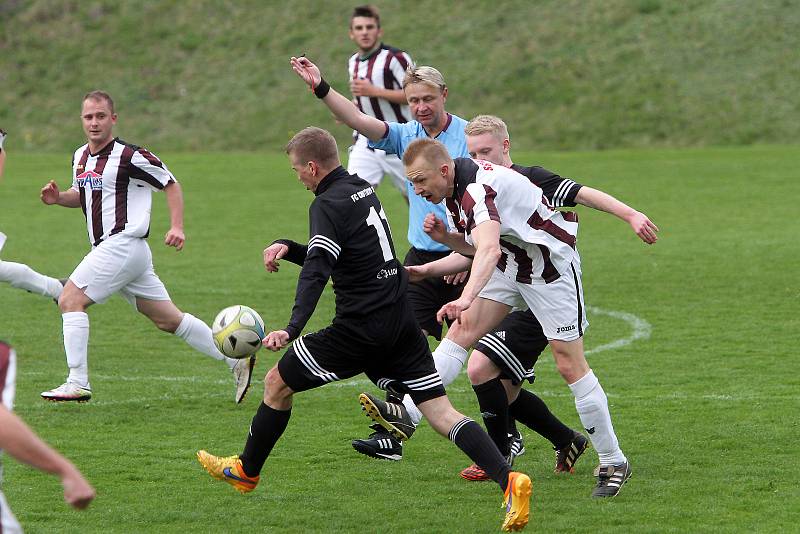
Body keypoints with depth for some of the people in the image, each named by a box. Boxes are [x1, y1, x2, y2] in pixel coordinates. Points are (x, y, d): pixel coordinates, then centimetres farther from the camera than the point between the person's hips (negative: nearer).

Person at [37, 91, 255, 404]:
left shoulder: (129, 156, -11)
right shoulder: (80, 157, 13)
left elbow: (170, 184, -3)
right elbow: (81, 195, 29)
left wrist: (177, 227, -14)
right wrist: (58, 197, 8)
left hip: (122, 245, -9)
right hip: (108, 247, 9)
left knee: (71, 300, -12)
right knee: (168, 319, 11)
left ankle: (77, 384, -12)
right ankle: (237, 360, 16)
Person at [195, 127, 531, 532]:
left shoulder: (328, 205, -12)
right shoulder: (363, 189, 15)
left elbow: (316, 271, -27)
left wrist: (291, 329, -37)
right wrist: (288, 247, 16)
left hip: (361, 328, -8)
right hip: (400, 322, 8)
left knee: (277, 384, 12)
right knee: (441, 414, 0)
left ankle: (246, 471, 28)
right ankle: (509, 480, -18)